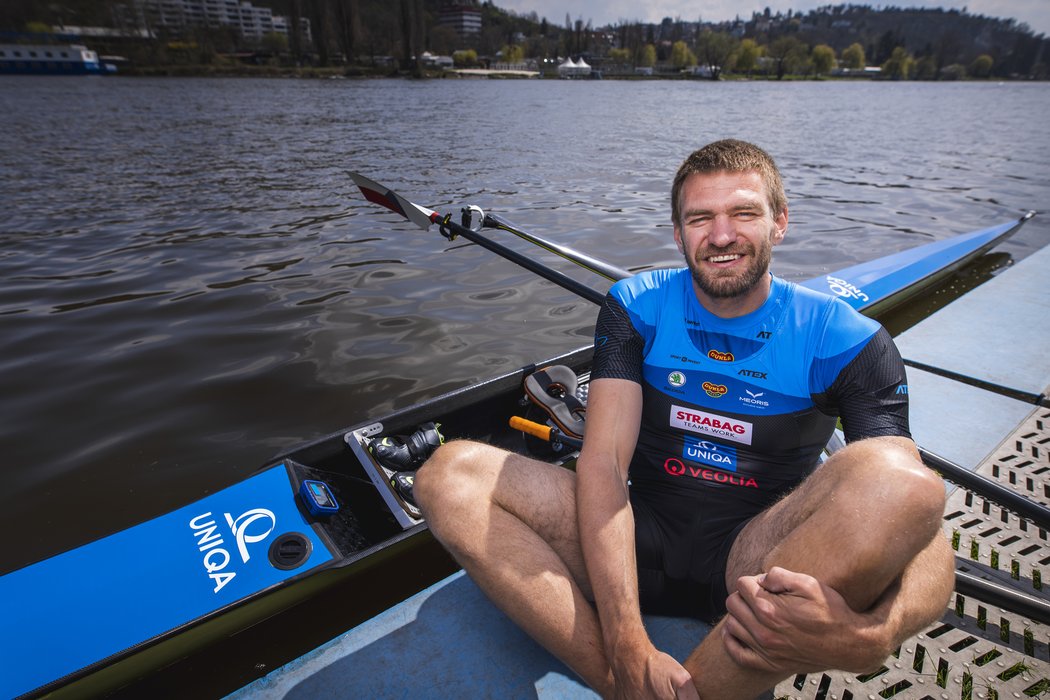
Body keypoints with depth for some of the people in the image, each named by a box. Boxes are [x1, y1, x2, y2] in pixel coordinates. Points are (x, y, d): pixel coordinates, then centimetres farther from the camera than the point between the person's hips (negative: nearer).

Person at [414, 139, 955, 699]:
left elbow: (911, 504, -14)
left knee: (901, 481, -31)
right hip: (640, 541, 1)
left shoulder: (845, 341, -5)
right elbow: (603, 462, -14)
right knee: (451, 473, -18)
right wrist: (628, 644, -26)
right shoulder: (636, 307, -3)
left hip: (761, 562, 0)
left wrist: (876, 632, -38)